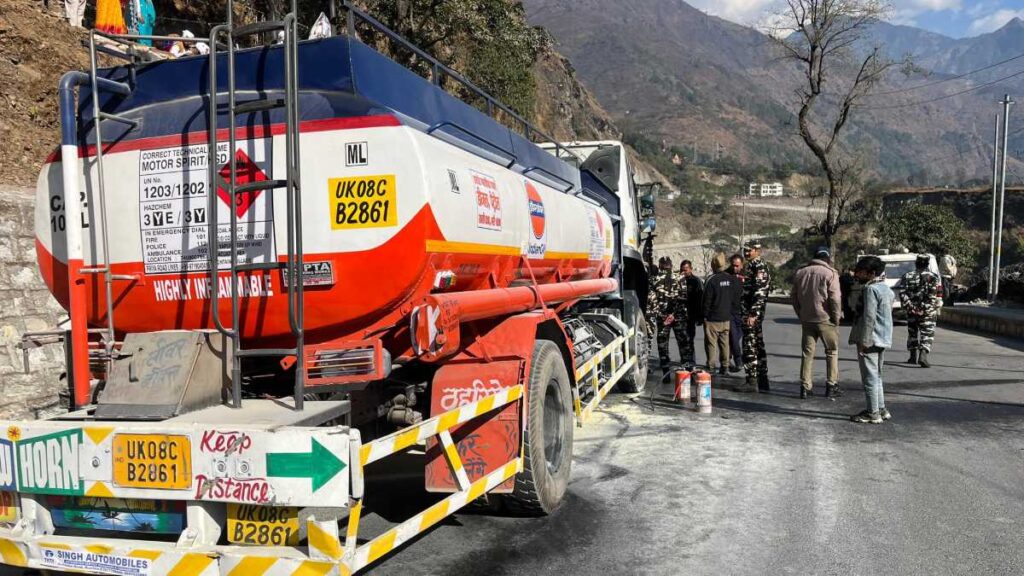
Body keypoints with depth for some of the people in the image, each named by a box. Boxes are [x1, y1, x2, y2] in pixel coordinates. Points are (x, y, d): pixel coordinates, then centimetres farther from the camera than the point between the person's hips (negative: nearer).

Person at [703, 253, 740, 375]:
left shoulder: (711, 280, -14)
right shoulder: (733, 280, 2)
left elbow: (707, 301, -11)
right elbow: (736, 300, 7)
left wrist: (704, 315, -2)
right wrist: (734, 313, 15)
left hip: (713, 319, -5)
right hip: (727, 318, 5)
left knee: (711, 343, 2)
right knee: (725, 342, 12)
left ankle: (710, 367, 2)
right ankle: (724, 366, 16)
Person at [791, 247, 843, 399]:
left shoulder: (800, 273, 8)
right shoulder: (830, 273, -9)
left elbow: (795, 298, 12)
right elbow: (835, 298, -14)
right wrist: (836, 318, -5)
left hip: (806, 320, 5)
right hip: (825, 319, -4)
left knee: (807, 353, 8)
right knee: (832, 352, 9)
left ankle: (805, 387, 6)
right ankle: (831, 386, 11)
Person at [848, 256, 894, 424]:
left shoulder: (871, 289, -16)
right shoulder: (886, 289, 15)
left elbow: (869, 317, -22)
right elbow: (886, 314, 19)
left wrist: (864, 341, -20)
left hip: (870, 340, -10)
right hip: (883, 339, 10)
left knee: (870, 377, -2)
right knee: (876, 376, 19)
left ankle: (873, 413, 3)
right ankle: (881, 409, 25)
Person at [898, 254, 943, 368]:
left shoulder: (907, 276, 3)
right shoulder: (934, 277, -2)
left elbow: (902, 294, -6)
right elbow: (938, 295, -6)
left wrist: (909, 306, -6)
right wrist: (938, 308, 0)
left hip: (912, 311, 2)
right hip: (928, 311, -2)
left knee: (913, 333, 15)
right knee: (927, 334, -2)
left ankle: (913, 356, 22)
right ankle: (923, 355, -20)